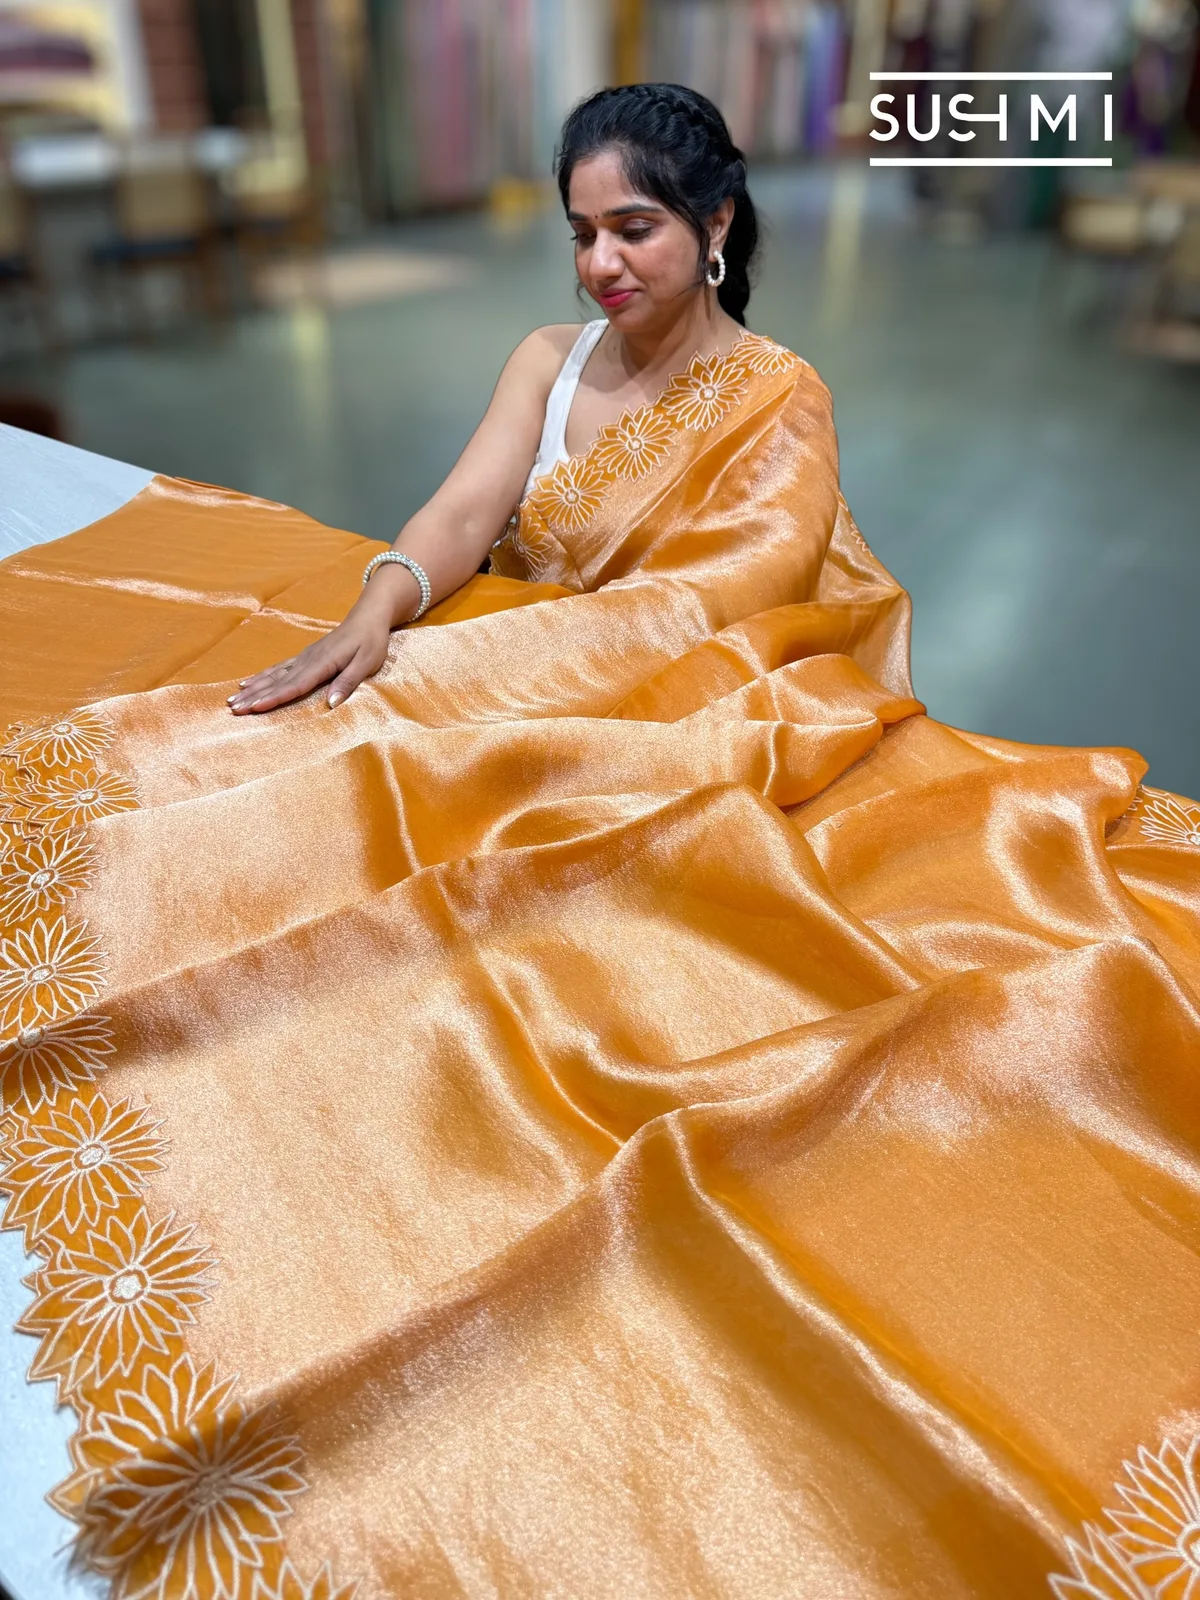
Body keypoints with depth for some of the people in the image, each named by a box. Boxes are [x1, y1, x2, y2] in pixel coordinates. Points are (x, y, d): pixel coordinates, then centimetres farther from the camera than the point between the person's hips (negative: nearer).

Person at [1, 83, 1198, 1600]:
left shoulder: (779, 395, -2)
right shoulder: (551, 360, 12)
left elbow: (717, 606, -16)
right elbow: (460, 517, -1)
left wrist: (457, 667, -23)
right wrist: (377, 610, -24)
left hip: (698, 731, -5)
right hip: (524, 697, 5)